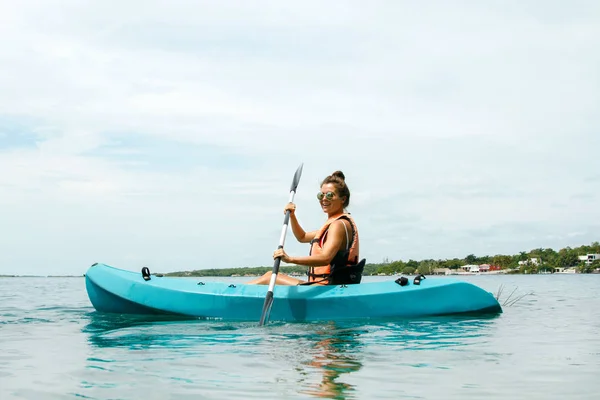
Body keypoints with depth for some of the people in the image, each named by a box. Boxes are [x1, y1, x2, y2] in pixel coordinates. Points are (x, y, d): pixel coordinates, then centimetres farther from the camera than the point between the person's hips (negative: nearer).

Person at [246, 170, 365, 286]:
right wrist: (292, 215, 12)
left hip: (326, 288, -10)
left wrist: (290, 259, -38)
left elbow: (325, 258, -30)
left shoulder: (339, 225, -14)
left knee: (269, 277, -6)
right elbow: (302, 237, 29)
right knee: (271, 276, 16)